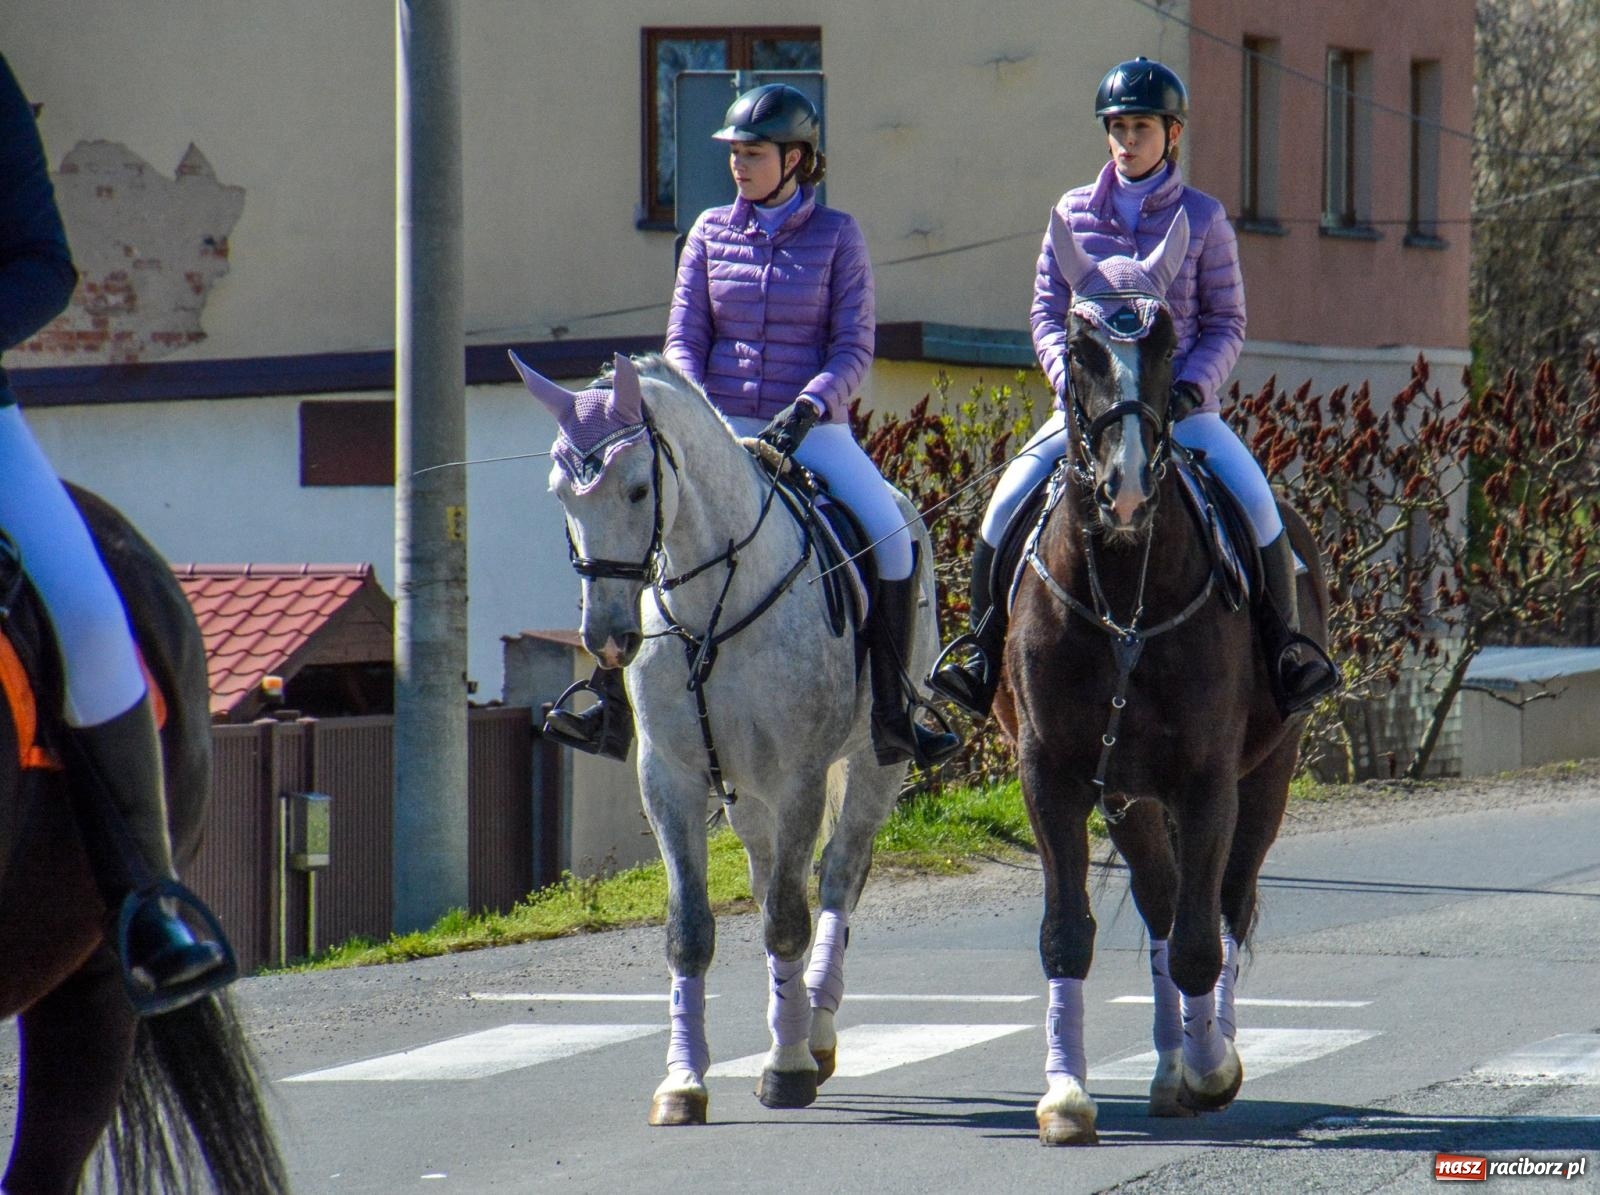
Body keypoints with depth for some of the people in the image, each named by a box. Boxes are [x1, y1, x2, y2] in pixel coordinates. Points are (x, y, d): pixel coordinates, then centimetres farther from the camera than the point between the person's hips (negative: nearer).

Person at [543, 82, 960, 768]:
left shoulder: (837, 237, 1)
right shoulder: (710, 234, 8)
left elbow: (853, 349, -3)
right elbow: (683, 339, 6)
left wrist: (806, 409, -20)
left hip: (813, 429, -2)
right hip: (722, 426, 2)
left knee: (892, 536, -24)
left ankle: (891, 714, -14)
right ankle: (614, 707, -6)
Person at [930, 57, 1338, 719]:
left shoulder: (1203, 219, 2)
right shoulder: (1074, 213, 6)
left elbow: (1226, 323, 2)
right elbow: (1047, 311, 6)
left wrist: (1191, 386, -14)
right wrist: (1070, 378, -12)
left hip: (1181, 406, -1)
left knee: (1256, 504, -23)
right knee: (1008, 502, -18)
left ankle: (1283, 641, -7)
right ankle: (983, 649, -5)